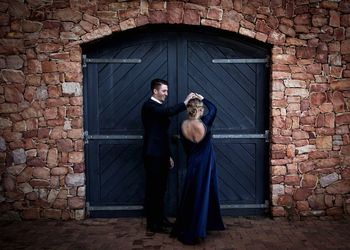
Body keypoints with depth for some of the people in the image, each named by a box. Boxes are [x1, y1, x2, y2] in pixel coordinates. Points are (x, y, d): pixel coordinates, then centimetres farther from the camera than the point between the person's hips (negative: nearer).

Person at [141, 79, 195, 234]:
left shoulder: (160, 107, 16)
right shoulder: (149, 105, -11)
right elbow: (169, 112, -31)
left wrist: (169, 155, 19)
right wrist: (185, 103, -23)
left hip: (162, 155, 9)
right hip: (153, 155, -9)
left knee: (161, 189, 15)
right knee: (153, 189, -2)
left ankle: (160, 218, 26)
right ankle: (152, 223, 5)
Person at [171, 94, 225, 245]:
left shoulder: (183, 126, -6)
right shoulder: (204, 123, -18)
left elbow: (186, 147, 5)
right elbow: (213, 108, 1)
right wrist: (202, 99, 13)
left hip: (193, 163, 4)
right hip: (206, 163, -4)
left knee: (191, 195, 14)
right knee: (203, 195, 7)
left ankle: (186, 230, 21)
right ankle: (196, 232, 14)